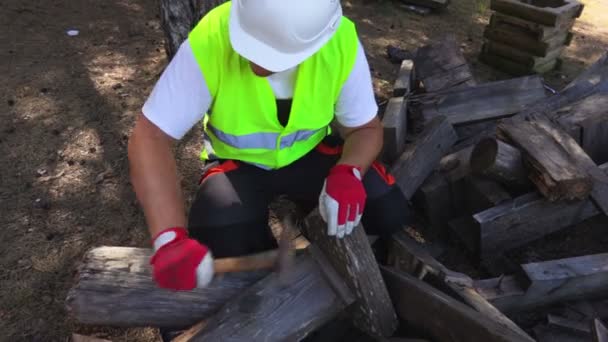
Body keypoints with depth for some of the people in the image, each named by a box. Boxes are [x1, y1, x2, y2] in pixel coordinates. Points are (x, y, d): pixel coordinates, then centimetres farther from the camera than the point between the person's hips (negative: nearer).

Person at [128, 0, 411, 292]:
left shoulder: (341, 44, -25)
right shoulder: (210, 41, -31)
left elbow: (366, 128, -11)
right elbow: (150, 137, -29)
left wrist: (348, 173, -34)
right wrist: (170, 238, -40)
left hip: (311, 153, 2)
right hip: (237, 162, -1)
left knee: (389, 213, -17)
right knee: (223, 246, -26)